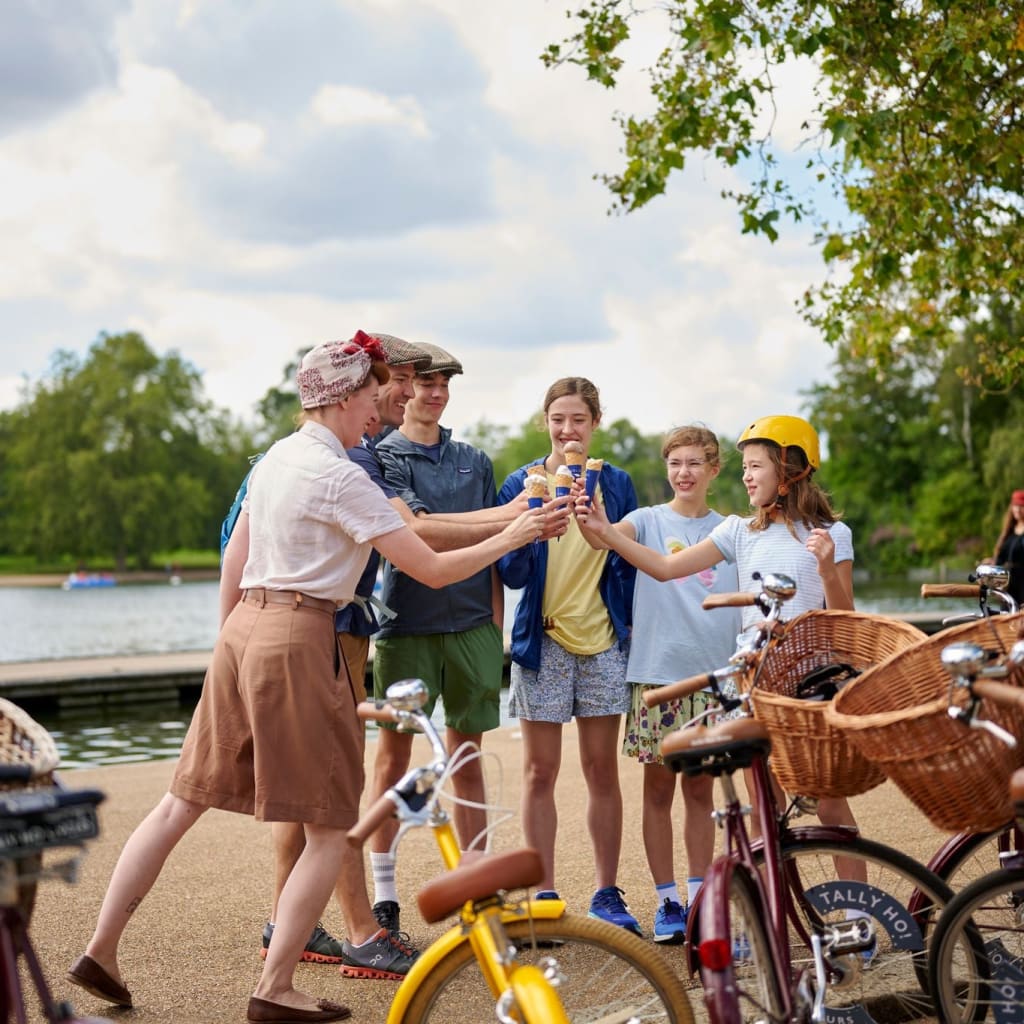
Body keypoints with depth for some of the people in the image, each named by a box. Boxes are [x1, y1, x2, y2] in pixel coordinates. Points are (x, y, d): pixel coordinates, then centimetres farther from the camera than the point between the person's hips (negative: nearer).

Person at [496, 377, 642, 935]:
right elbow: (511, 575, -3)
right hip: (543, 641, -1)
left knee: (602, 770, 6)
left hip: (602, 641, 1)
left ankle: (607, 894, 15)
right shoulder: (521, 484, 1)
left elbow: (630, 565, 13)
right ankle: (544, 896, 10)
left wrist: (631, 624, 1)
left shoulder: (616, 484, 7)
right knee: (539, 772, 2)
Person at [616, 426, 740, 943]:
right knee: (659, 789, 3)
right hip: (656, 672, -2)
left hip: (712, 673, 2)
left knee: (700, 790, 8)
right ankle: (667, 901, 10)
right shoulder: (649, 520, 2)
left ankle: (698, 897, 16)